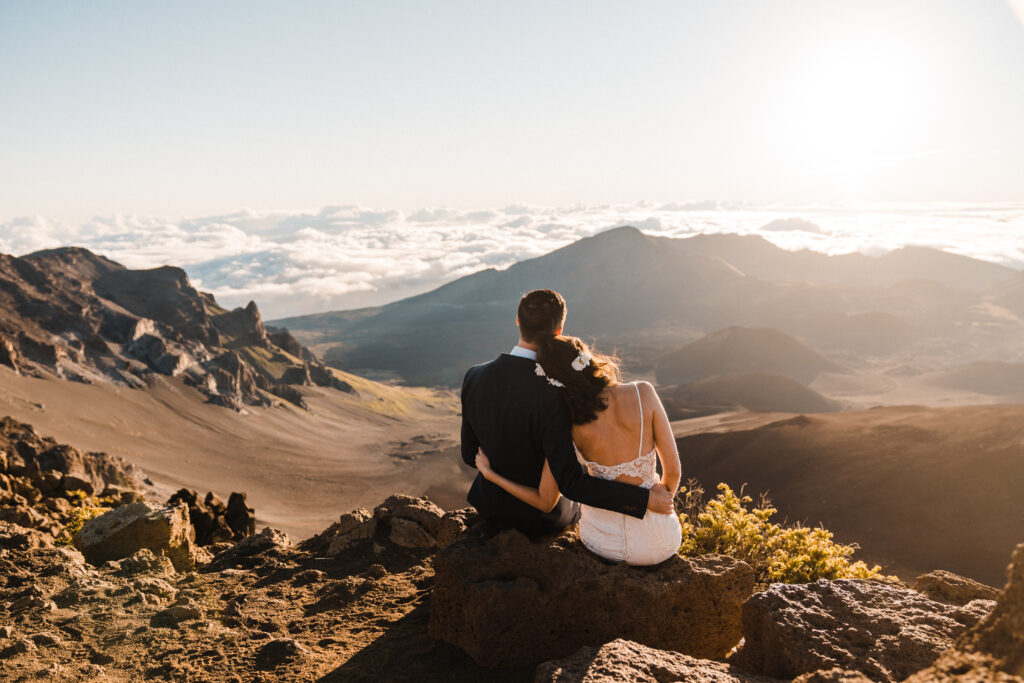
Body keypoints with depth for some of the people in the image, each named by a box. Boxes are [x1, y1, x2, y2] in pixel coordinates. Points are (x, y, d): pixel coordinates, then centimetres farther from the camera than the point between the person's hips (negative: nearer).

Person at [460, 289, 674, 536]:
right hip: (539, 516, -4)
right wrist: (646, 499, -29)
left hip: (490, 505, 4)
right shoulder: (551, 397, -35)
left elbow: (471, 454, -5)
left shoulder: (474, 377, -17)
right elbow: (571, 483, -35)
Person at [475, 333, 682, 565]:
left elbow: (545, 501, -8)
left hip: (603, 540, 1)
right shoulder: (643, 393, -18)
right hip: (659, 542, 0)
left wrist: (490, 474, 5)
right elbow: (672, 470, -10)